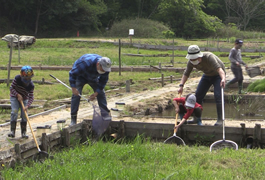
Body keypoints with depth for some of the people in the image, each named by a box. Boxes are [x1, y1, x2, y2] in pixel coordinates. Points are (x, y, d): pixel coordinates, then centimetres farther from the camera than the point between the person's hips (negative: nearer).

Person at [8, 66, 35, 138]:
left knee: (24, 115, -6)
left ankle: (24, 132, 3)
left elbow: (31, 97, -21)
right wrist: (18, 95, -26)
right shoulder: (17, 78, -23)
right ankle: (12, 131, -18)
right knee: (14, 112, -18)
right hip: (15, 97, -1)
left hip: (24, 99, 1)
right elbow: (11, 88, -14)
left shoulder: (31, 85, -21)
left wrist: (27, 106, -35)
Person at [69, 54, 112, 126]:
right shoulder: (86, 63, -43)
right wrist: (73, 88, -36)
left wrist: (96, 93, -17)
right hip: (80, 76, -5)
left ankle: (105, 116, 6)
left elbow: (103, 81, -10)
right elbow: (72, 73, -34)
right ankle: (73, 120, -15)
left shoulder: (105, 67, -25)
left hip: (93, 78, 5)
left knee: (101, 93, -2)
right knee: (76, 95, -18)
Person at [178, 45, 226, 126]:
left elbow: (219, 68, -52)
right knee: (198, 95, 0)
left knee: (217, 96, -21)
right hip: (207, 75, 6)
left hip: (218, 75, -6)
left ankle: (220, 119, -13)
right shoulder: (190, 62, -19)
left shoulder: (209, 57, -38)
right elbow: (186, 73, -7)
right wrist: (181, 85, -21)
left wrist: (223, 79, -71)